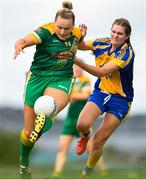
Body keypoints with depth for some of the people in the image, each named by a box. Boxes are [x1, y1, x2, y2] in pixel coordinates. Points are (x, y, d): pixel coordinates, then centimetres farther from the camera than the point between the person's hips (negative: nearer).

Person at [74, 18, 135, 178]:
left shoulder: (127, 53, -21)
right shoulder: (102, 43, -4)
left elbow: (101, 72, -31)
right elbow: (80, 46, 14)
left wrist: (77, 62, -41)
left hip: (120, 100, -4)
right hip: (100, 92, 4)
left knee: (98, 141, -3)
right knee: (82, 124, -25)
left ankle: (87, 171, 24)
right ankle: (85, 136, 13)